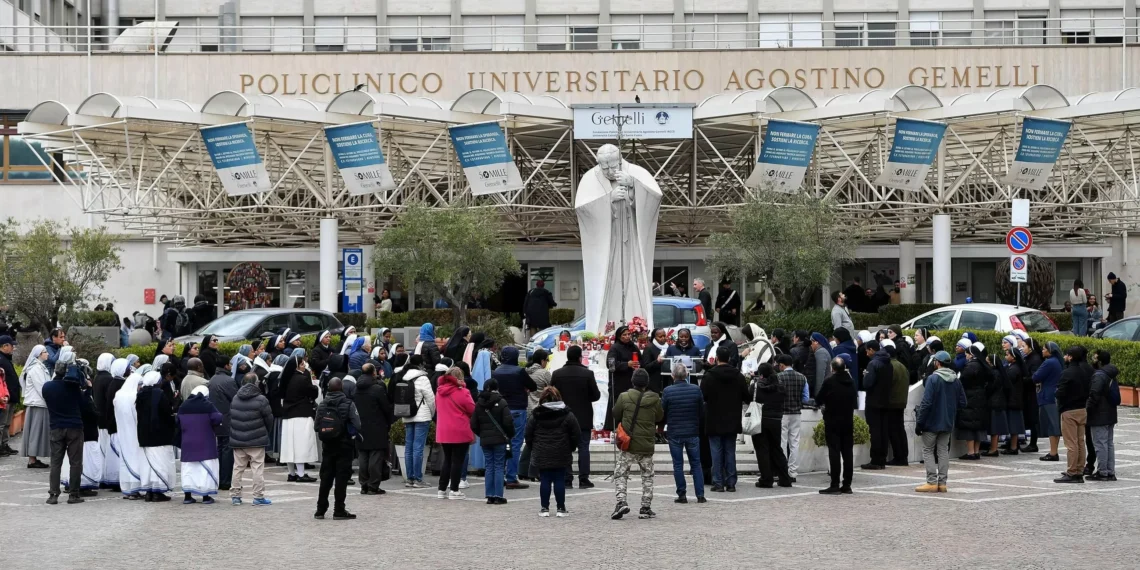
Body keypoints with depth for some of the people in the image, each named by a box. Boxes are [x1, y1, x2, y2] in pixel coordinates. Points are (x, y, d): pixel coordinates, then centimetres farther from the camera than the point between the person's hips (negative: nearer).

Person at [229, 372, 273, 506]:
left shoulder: (235, 399, 5)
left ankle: (235, 495, 14)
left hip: (237, 440, 5)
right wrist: (266, 433, 14)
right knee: (257, 468, 0)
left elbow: (230, 418, 10)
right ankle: (258, 496, -1)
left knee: (238, 468, 11)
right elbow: (269, 419, -5)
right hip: (256, 440, -5)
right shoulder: (261, 400, -11)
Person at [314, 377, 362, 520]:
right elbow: (357, 425, -16)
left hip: (328, 445, 4)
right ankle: (339, 511, -1)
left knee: (326, 477, 12)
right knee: (341, 478, 0)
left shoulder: (322, 405, 1)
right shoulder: (348, 404, -11)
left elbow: (316, 427, -1)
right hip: (344, 445, -4)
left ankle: (320, 510, 14)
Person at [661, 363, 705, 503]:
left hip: (674, 433, -2)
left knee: (678, 465, 5)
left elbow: (662, 412, -3)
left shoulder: (667, 391, -11)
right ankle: (700, 494, 5)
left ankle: (681, 495, 4)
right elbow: (702, 412, 4)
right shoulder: (696, 390, -4)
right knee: (696, 464, 9)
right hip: (693, 433, 2)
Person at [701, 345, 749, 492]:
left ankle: (718, 483, -2)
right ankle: (731, 483, 8)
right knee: (730, 452, 8)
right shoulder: (738, 376, 0)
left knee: (717, 453, 1)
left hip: (714, 421, -3)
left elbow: (702, 397, -11)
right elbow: (746, 397, 4)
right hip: (732, 422, 3)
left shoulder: (709, 376, -11)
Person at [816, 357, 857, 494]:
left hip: (832, 422, -5)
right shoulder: (851, 382, 3)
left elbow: (818, 400, -6)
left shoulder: (829, 381, -13)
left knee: (834, 453, -4)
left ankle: (835, 485, -8)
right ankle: (847, 485, 9)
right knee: (847, 453, 8)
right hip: (848, 422, 5)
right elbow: (855, 402, 13)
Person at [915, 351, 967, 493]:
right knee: (943, 451, 11)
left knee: (928, 450, 4)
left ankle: (932, 482, -2)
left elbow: (926, 403, -19)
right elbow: (962, 403, 6)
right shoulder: (956, 380, 3)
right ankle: (942, 483, 10)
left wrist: (919, 423, -13)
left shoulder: (933, 379, -16)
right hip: (948, 423, 6)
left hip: (932, 422, -6)